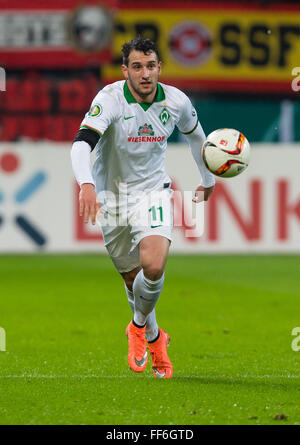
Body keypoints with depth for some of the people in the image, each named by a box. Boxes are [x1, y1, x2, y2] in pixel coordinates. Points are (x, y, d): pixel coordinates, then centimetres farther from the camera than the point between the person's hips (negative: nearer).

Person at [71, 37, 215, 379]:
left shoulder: (176, 101, -9)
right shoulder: (110, 99, -21)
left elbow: (194, 133, 14)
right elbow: (81, 143, -35)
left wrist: (208, 179, 26)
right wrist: (86, 183, -54)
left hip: (152, 191, 1)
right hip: (111, 194, -1)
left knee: (153, 266, -23)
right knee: (132, 278, 8)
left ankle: (139, 325, 6)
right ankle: (153, 338, 36)